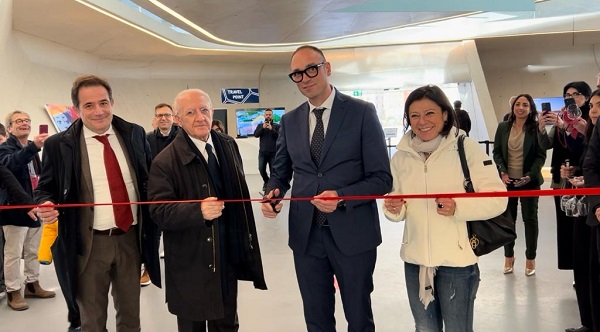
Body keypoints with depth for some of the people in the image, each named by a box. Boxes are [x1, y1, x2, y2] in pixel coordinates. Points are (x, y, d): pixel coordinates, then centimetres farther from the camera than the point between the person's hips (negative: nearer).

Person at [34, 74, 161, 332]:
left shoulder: (135, 134, 3)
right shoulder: (59, 145, -5)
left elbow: (151, 178, 11)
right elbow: (46, 188, 2)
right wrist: (46, 205, -20)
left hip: (131, 238, 3)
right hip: (89, 244, -2)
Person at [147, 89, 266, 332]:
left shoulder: (228, 145, 5)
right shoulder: (165, 161, -15)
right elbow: (160, 212, -19)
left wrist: (246, 238, 16)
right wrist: (198, 211, -35)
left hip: (229, 258, 5)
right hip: (191, 266, -5)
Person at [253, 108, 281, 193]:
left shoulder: (277, 126, 4)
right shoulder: (260, 125, 11)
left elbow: (279, 136, -9)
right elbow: (256, 134, -3)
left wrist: (271, 129, -19)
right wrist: (263, 127, -16)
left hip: (273, 152, -2)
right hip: (262, 152, 2)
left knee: (273, 170, -3)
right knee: (261, 168, -4)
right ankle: (266, 181, 22)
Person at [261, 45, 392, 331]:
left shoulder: (362, 113, -6)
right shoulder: (289, 121, 7)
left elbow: (381, 177, -9)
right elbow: (280, 171, 14)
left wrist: (342, 197, -24)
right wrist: (272, 194, -8)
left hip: (352, 233, -3)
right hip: (306, 234, 4)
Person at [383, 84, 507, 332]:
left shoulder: (467, 148, -8)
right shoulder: (401, 156, 5)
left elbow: (497, 199, -11)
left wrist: (458, 208, -26)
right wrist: (394, 209, -11)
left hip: (457, 259, -4)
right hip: (415, 259, 4)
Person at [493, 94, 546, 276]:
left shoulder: (537, 128, -5)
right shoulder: (503, 127, 2)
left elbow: (541, 155, -5)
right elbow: (497, 152, 4)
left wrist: (530, 175, -17)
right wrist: (502, 172, -11)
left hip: (529, 181, -2)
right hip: (507, 180, 2)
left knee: (530, 218, 7)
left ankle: (530, 258, 20)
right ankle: (508, 256, 23)